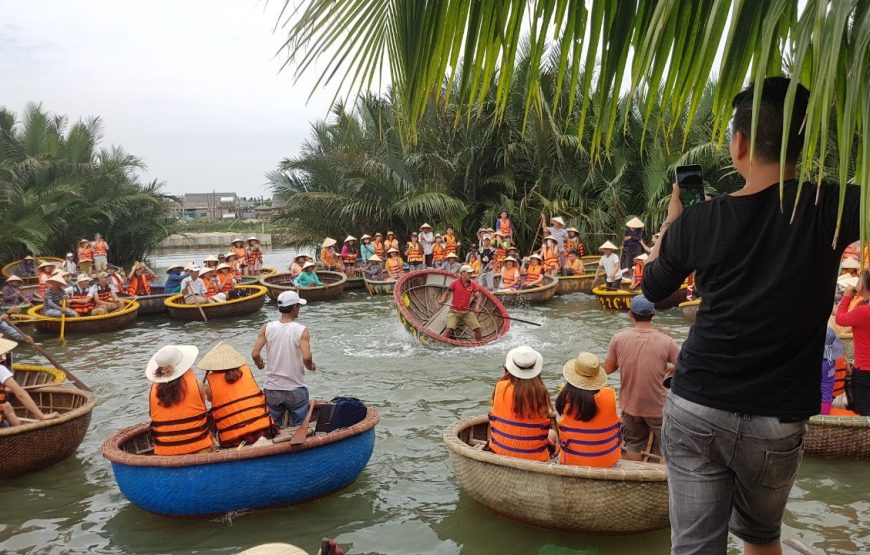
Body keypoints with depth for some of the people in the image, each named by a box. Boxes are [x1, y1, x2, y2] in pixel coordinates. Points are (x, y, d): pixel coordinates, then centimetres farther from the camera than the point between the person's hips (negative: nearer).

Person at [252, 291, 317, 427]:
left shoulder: (266, 328, -5)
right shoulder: (302, 331, -13)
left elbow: (255, 354, -11)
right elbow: (307, 357, -24)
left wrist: (260, 364, 10)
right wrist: (311, 367, -2)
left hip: (272, 390, 3)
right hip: (296, 390, -3)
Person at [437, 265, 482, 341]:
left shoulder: (473, 285, 1)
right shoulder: (455, 283, -7)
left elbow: (478, 296, -1)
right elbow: (446, 293, 2)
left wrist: (477, 306, -19)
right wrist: (442, 300, -18)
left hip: (467, 311, 3)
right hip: (454, 311, -3)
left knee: (477, 328, -2)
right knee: (449, 328, -20)